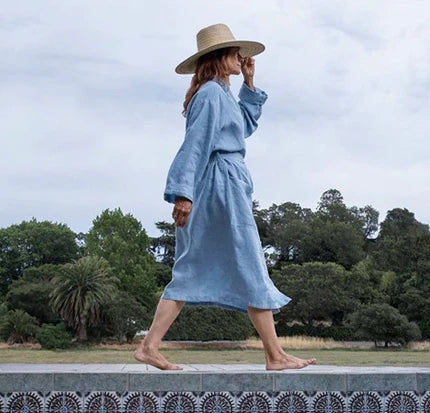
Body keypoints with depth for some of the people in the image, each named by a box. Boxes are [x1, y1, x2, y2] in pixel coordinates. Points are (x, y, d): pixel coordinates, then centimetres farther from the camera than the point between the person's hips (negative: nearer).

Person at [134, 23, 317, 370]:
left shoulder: (220, 93, 21)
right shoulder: (211, 93, -9)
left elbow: (246, 126, 33)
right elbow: (195, 143, -18)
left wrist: (249, 84, 25)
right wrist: (183, 192, -24)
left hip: (224, 185, 10)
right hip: (221, 183, -10)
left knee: (193, 272, 7)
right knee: (251, 270, -4)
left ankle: (149, 346, 4)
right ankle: (275, 356, 2)